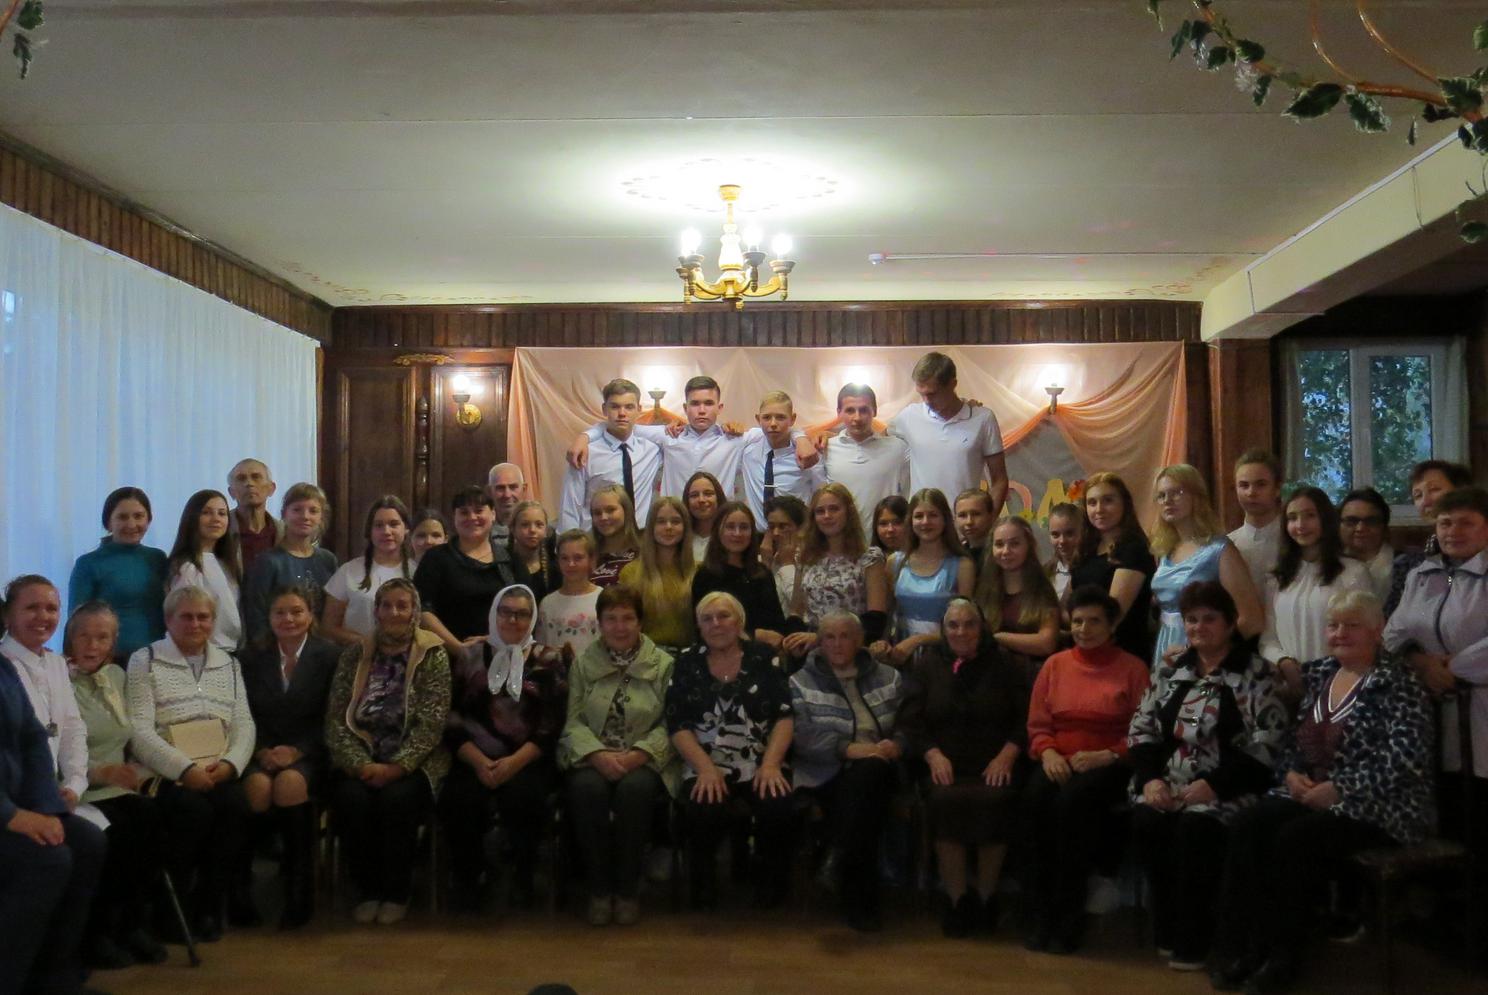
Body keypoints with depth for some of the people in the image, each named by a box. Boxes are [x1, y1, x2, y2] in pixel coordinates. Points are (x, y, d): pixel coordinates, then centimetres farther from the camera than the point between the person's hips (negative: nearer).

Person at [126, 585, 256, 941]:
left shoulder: (229, 664, 17)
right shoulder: (144, 661, 4)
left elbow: (244, 724, 10)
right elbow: (140, 731, -7)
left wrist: (229, 764, -11)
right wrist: (186, 769, -18)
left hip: (219, 773, 3)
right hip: (167, 775, -3)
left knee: (236, 806, -27)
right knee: (196, 809, -31)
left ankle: (209, 904, -10)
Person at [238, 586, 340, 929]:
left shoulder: (330, 655, 5)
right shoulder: (252, 657, 15)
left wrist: (297, 750, -14)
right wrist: (262, 751, -9)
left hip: (308, 754, -2)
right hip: (262, 753, 2)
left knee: (291, 782, -35)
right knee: (257, 785, -32)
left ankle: (299, 892, -26)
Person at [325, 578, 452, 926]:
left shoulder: (432, 655, 1)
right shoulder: (354, 655, 9)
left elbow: (431, 724, -7)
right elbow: (336, 719, 3)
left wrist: (396, 768, -17)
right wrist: (360, 764, -13)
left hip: (413, 762, -2)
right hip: (361, 759, 2)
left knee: (397, 798, -31)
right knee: (351, 798, -28)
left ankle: (396, 894, -8)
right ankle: (367, 890, -5)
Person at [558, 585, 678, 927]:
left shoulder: (663, 665, 5)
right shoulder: (583, 663, 10)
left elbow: (669, 725, -3)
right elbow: (573, 721, 1)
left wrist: (637, 755, -18)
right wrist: (598, 754, -17)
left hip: (643, 761, -1)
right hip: (593, 759, 1)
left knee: (634, 789, -34)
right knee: (588, 788, -32)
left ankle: (627, 888, -13)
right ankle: (599, 887, -14)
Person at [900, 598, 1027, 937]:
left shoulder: (1004, 667, 14)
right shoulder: (926, 665, 16)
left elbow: (1025, 719, 7)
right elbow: (910, 719, 8)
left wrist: (1006, 755, -10)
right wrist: (933, 755, -9)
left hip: (993, 768, 0)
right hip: (945, 766, 0)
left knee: (995, 801, -32)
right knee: (947, 800, -32)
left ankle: (985, 897, -15)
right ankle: (955, 898, -20)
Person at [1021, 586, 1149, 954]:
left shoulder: (1132, 668, 8)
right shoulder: (1055, 664, 17)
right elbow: (1037, 725, 15)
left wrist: (1105, 756, -12)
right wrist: (1048, 753, -6)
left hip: (1108, 765, -3)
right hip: (1059, 762, 3)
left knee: (1075, 800, -36)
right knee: (1036, 799, -32)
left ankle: (1067, 919, -25)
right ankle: (1039, 916, -24)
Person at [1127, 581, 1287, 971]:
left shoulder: (1257, 675, -2)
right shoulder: (1169, 672, 15)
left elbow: (1268, 745, -10)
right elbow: (1141, 730, 14)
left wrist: (1214, 784, -18)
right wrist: (1150, 778, -5)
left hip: (1227, 788, -4)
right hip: (1168, 784, 4)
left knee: (1195, 827, -32)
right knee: (1145, 821, -25)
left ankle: (1193, 940, -14)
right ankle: (1167, 931, -7)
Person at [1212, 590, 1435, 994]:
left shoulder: (1397, 683, -7)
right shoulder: (1317, 674, 14)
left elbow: (1407, 756, -19)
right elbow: (1291, 737, 19)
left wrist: (1338, 789, -20)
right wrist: (1291, 773, -3)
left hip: (1376, 806, -6)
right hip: (1308, 793, 6)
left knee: (1295, 838, -30)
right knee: (1247, 827, -21)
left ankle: (1282, 954, -14)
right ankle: (1240, 945, -16)